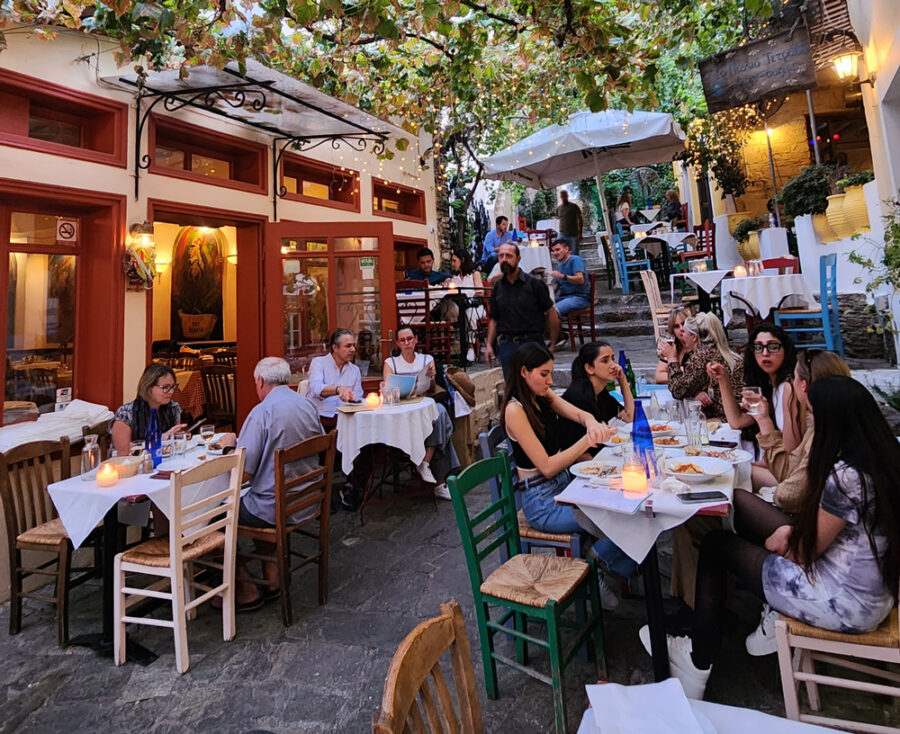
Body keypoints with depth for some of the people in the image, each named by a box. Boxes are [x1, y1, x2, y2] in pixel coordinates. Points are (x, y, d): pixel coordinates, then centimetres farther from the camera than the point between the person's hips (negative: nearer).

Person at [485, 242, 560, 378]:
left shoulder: (535, 283, -2)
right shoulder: (497, 287, 9)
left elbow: (551, 313, 0)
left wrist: (552, 344, -4)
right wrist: (489, 345, 3)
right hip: (506, 345, 3)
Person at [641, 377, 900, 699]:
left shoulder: (846, 476, -29)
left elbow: (805, 553, -16)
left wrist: (775, 542, 3)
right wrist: (792, 531, -3)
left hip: (847, 605, -9)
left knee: (716, 544, 5)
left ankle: (698, 664, 21)